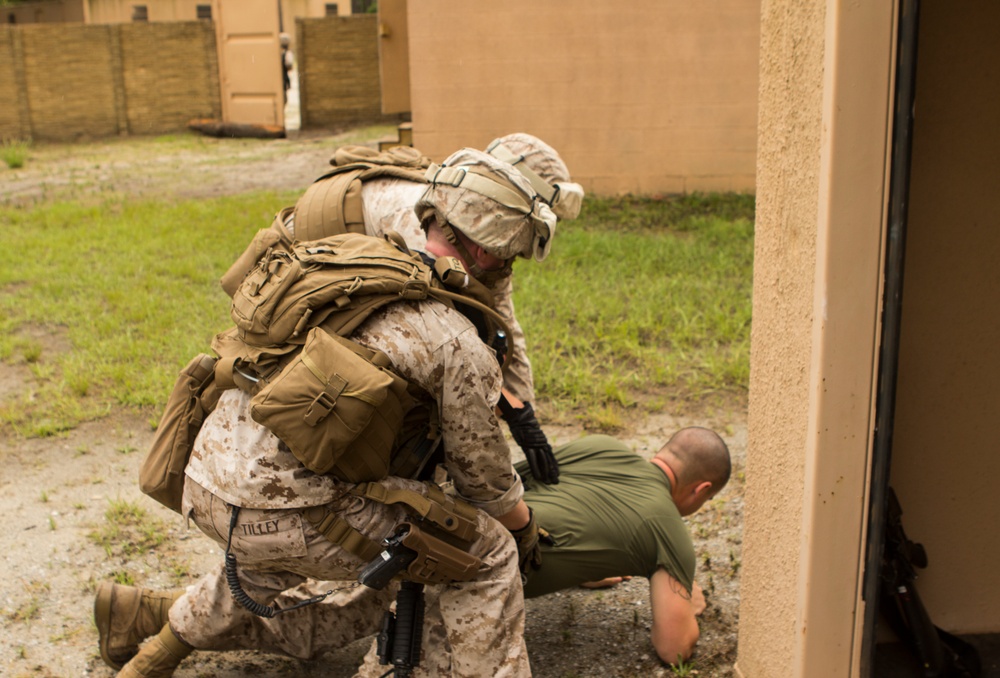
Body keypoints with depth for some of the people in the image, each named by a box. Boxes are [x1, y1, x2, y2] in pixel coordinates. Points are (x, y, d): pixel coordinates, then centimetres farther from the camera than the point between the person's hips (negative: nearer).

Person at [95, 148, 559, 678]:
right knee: (487, 552, 2)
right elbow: (483, 474, 2)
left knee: (276, 559, 41)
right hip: (281, 513, -8)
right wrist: (525, 528, 23)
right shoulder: (461, 348, -11)